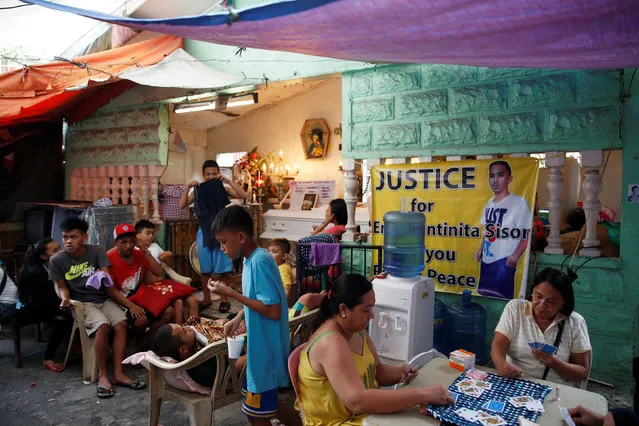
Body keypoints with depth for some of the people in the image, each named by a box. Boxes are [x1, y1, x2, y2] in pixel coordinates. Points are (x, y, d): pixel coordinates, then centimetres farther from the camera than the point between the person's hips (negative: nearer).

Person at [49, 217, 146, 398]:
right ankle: (102, 374, -15)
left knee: (121, 323, -25)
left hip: (104, 299, 2)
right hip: (81, 303, -2)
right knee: (103, 325, -31)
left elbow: (109, 285, -9)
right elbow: (62, 286, 6)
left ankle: (119, 373, -17)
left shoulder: (97, 251, -6)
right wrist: (65, 299, -16)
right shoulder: (57, 260, -6)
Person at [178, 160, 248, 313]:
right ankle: (206, 298, 25)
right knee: (205, 269, 11)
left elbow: (244, 196, -15)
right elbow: (182, 205, -5)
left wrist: (229, 181, -19)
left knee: (221, 268, 4)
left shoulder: (223, 189, -2)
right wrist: (188, 187, -13)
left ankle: (224, 299, 17)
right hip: (204, 232, 2)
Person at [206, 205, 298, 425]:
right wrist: (238, 318, 5)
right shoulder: (253, 259, 5)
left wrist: (231, 293, -24)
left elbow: (273, 311, -28)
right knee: (266, 404, 24)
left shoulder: (259, 261, -24)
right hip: (262, 346, 9)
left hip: (266, 349, -9)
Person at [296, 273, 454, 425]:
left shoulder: (356, 330, 1)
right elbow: (357, 401, -35)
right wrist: (422, 395, -32)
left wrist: (400, 372, -10)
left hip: (366, 413, 8)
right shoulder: (331, 343, -27)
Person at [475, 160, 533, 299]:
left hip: (504, 261, -7)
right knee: (485, 296, 13)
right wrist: (481, 248, 13)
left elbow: (526, 236, -13)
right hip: (487, 259, 7)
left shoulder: (519, 203, -12)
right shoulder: (489, 203, 11)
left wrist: (516, 255, -23)